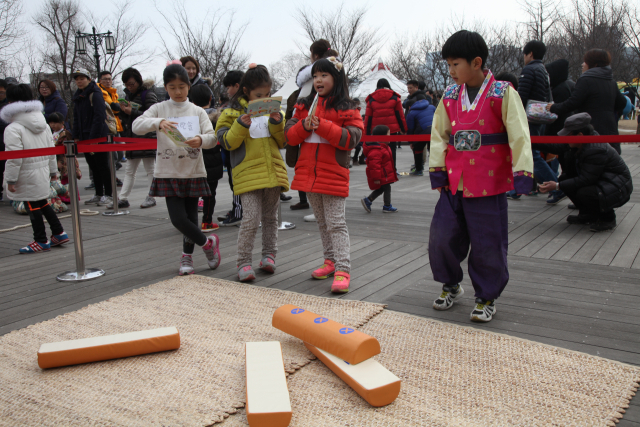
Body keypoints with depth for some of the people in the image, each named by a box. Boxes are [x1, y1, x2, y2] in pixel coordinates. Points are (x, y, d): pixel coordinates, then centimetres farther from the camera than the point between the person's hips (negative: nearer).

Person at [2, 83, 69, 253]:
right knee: (42, 202, 20)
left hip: (27, 177, -8)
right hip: (43, 172, 8)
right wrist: (53, 170, 21)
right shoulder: (43, 124, 7)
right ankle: (59, 233, 22)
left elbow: (14, 158, -20)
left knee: (33, 206, 2)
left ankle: (41, 241, 12)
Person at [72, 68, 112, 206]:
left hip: (99, 137, -8)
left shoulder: (95, 94, -10)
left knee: (103, 166, -1)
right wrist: (76, 137, 9)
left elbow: (99, 118, -18)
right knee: (93, 167, 11)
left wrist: (93, 138, -21)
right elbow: (76, 118, 19)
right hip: (85, 138, 8)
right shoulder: (78, 96, 15)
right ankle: (98, 194, 18)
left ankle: (108, 194, 7)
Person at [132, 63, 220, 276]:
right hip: (168, 173, -1)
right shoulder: (159, 109, 3)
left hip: (193, 173, 1)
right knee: (178, 218, -8)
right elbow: (136, 126, -10)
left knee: (191, 217, 7)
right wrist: (158, 123, -28)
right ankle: (208, 243, 16)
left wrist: (200, 140, -29)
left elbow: (212, 137, -6)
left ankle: (187, 257, 28)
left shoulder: (197, 111, 5)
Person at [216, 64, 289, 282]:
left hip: (273, 171, 5)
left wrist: (277, 124, -6)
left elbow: (283, 141, 12)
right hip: (248, 173, -4)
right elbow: (227, 142, -4)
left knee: (270, 217, 13)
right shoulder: (233, 112, 1)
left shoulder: (272, 110, 14)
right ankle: (243, 262, -2)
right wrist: (241, 125, -19)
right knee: (251, 219, -11)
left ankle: (269, 255, 25)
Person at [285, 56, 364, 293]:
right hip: (308, 173, 6)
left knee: (336, 223, -7)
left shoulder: (346, 108, -3)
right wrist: (304, 126, -13)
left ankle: (343, 270, -7)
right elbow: (289, 135, 7)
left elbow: (351, 138, -16)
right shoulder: (305, 105, 12)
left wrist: (322, 125, -21)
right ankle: (330, 261, 29)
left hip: (333, 174, -6)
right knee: (322, 222, 16)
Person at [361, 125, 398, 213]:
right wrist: (376, 178, -27)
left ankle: (367, 200, 23)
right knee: (387, 188, 0)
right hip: (382, 176, -11)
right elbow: (374, 165, -28)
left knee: (380, 189, 18)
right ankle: (387, 206, 11)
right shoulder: (375, 150, -27)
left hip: (385, 174, 11)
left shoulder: (383, 146, 10)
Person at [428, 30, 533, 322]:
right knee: (441, 238, 6)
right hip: (454, 183, 4)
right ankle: (451, 285, 30)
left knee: (488, 244, 4)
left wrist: (522, 174, -16)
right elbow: (439, 135, 12)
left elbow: (519, 136, -8)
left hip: (489, 185, -4)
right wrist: (437, 172, 5)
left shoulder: (503, 93, -5)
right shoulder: (450, 96, 8)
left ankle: (487, 297, 24)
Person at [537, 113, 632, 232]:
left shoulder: (596, 150, -30)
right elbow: (557, 147, 6)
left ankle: (608, 218, -4)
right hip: (599, 181, 10)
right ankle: (588, 214, 11)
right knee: (565, 178, -2)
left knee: (584, 193, -34)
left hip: (618, 188, -10)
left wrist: (557, 186, -32)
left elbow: (585, 180, -31)